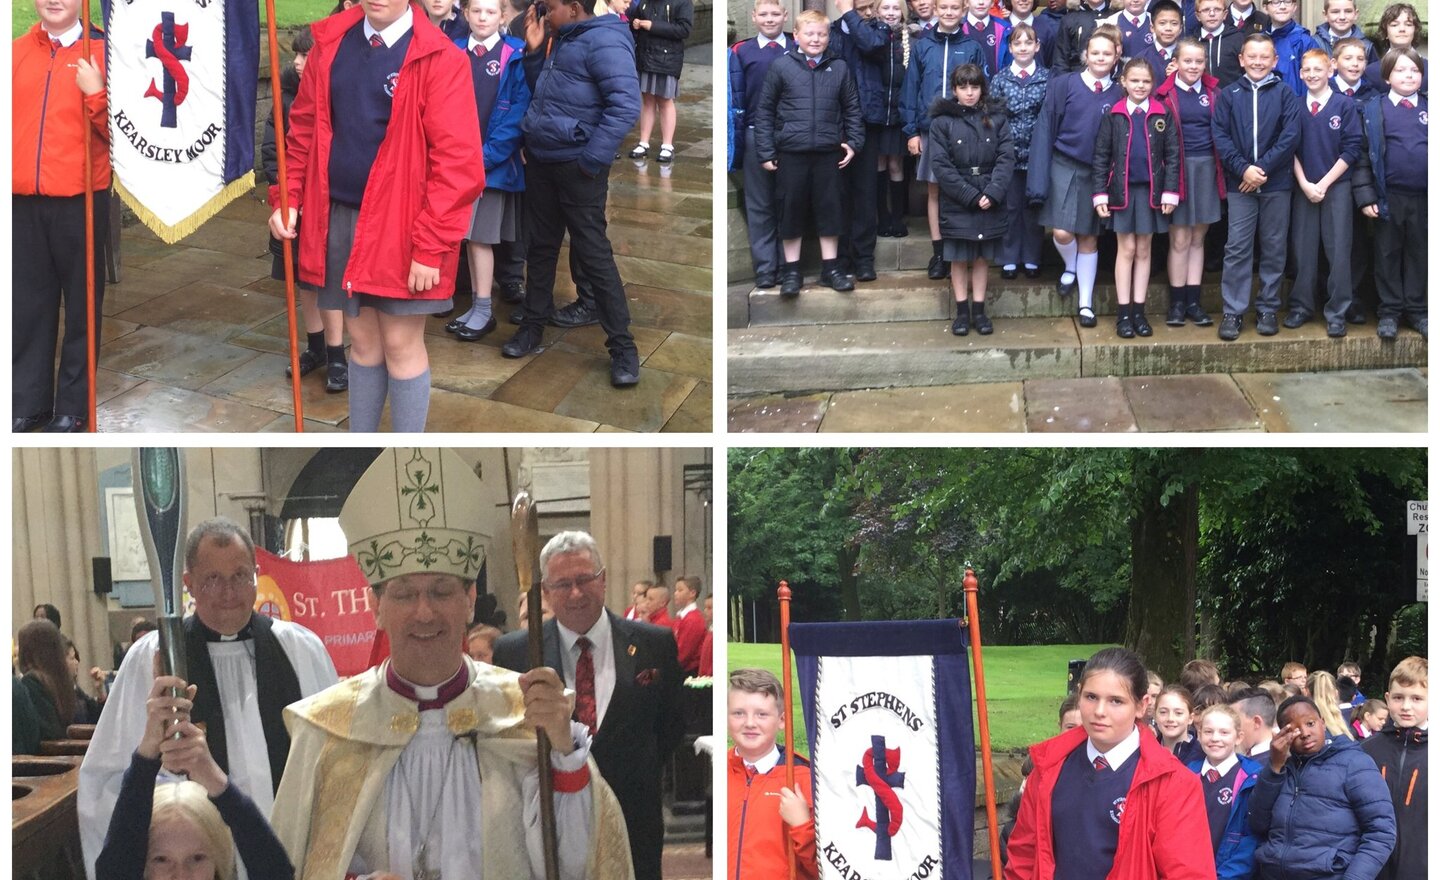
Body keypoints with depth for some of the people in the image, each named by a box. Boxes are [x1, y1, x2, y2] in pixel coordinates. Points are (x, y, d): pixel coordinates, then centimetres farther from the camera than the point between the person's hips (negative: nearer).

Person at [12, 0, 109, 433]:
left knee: (82, 305, 6)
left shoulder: (103, 53, -2)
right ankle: (26, 403, 19)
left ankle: (74, 405, 16)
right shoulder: (16, 52, 9)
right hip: (22, 203, 4)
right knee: (26, 305, 10)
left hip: (81, 202, -4)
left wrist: (95, 92, -21)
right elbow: (7, 119, 17)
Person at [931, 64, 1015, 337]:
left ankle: (979, 310, 15)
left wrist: (993, 192, -15)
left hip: (989, 200, 2)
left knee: (982, 257, 8)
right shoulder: (942, 121, -2)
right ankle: (962, 311, 14)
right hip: (956, 201, -2)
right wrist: (970, 196, -14)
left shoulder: (996, 119, 4)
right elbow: (940, 164, -8)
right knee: (959, 258, 5)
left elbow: (1006, 158, -2)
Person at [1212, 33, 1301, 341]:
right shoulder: (1229, 95, 5)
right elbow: (1220, 135, -2)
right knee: (1237, 249, -2)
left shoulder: (1285, 94, 3)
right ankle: (1233, 312, 3)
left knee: (1274, 248, 6)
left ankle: (1268, 309, 16)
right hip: (1239, 184, 0)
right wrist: (1243, 169, -13)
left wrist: (1262, 168, -13)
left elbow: (1291, 136, -6)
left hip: (1276, 183, 0)